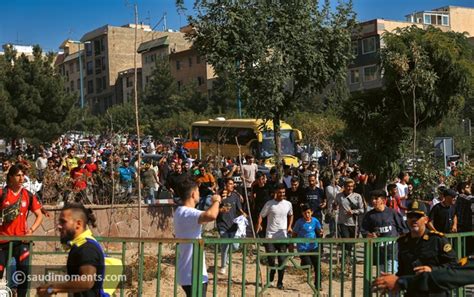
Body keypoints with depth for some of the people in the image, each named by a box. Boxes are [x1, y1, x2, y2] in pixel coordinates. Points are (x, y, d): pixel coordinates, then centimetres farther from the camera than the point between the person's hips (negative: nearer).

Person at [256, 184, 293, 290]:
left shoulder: (288, 204, 5)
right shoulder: (269, 204, -3)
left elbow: (290, 215, 23)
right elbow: (261, 215, -1)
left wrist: (289, 226, 9)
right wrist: (259, 225, -20)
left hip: (283, 236, 2)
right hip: (270, 236, -2)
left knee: (282, 260, 2)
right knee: (270, 259, -1)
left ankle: (280, 282, 14)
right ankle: (270, 279, 23)